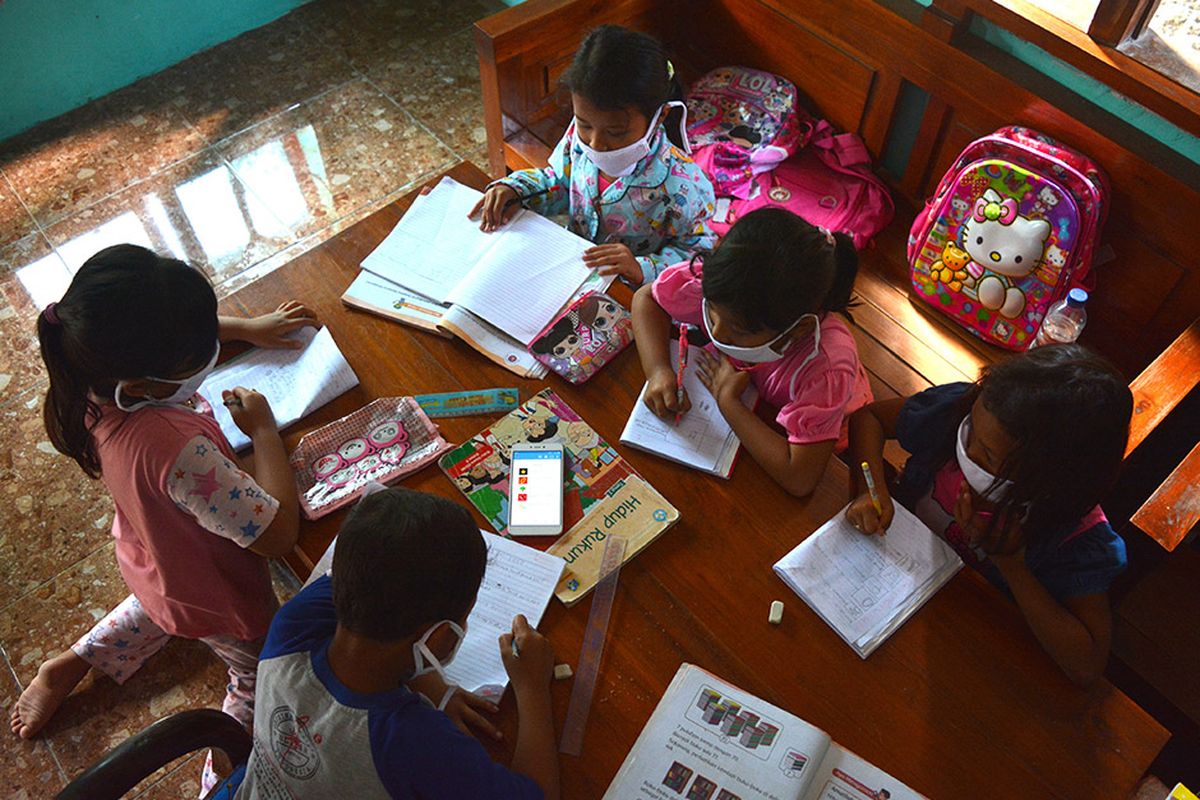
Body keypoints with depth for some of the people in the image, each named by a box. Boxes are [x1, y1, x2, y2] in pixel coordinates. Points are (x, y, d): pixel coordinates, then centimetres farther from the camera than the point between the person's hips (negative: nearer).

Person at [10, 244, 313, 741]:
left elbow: (172, 327, 0)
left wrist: (248, 327, -2)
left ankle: (69, 666, 43)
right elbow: (278, 533, -38)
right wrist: (263, 428, -28)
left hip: (149, 558, 7)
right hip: (216, 601, -7)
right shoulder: (175, 449, -48)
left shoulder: (104, 368, -25)